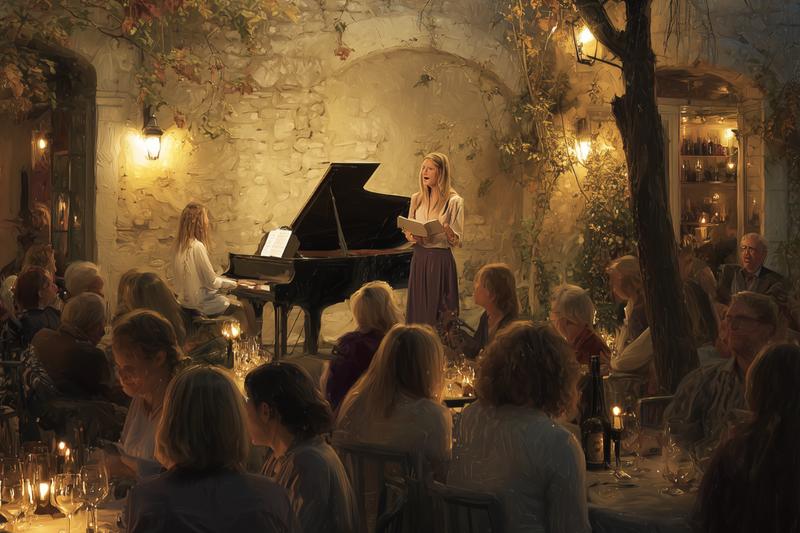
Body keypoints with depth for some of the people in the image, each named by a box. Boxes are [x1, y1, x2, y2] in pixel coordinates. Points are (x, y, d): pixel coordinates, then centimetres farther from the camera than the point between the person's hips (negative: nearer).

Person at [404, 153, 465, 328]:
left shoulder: (454, 201, -6)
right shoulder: (417, 199, 9)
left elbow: (457, 241, -7)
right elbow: (408, 231, 16)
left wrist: (446, 228, -27)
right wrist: (412, 236, -7)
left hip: (440, 260, -5)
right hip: (419, 259, 5)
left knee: (438, 313, -2)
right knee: (418, 311, 7)